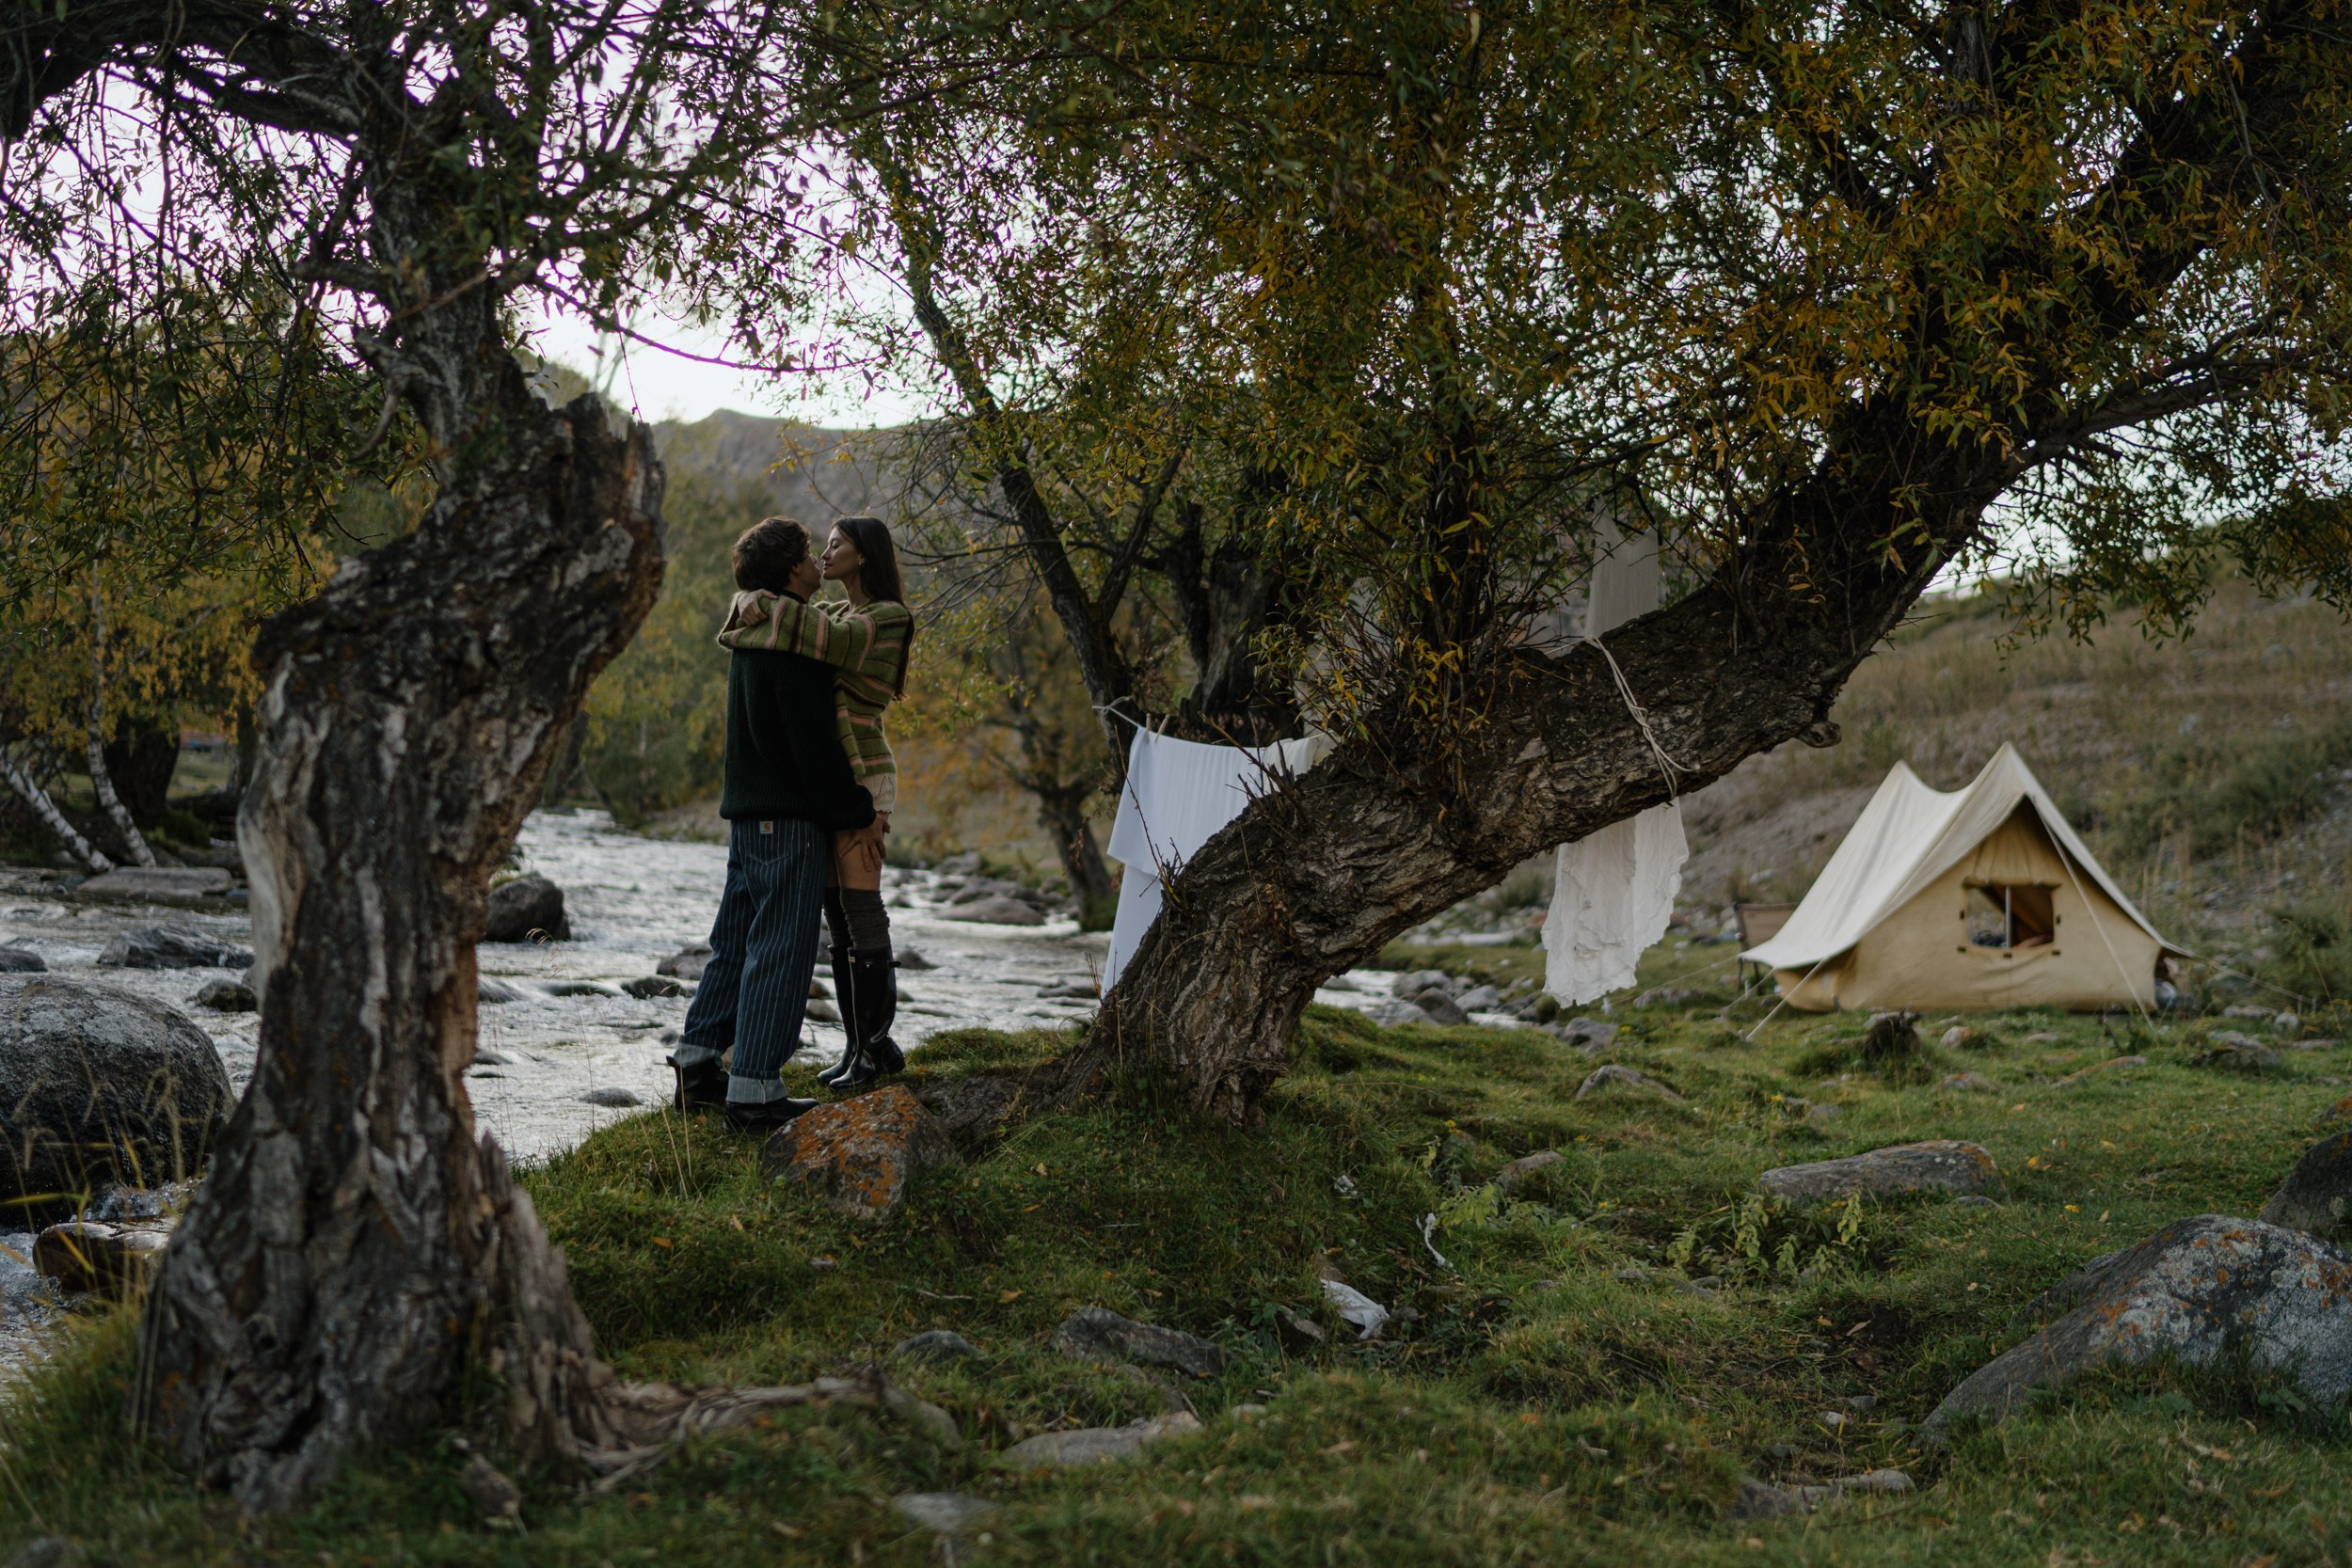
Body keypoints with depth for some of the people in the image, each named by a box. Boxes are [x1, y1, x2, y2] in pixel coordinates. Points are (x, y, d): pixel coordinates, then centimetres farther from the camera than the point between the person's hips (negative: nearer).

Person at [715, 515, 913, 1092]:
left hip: (860, 777, -9)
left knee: (860, 909, -7)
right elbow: (756, 613, 15)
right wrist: (750, 604, -9)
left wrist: (763, 606, -19)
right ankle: (863, 1044, 14)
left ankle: (875, 1044, 0)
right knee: (838, 916, 9)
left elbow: (829, 638, -28)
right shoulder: (834, 612, 17)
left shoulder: (884, 619, -9)